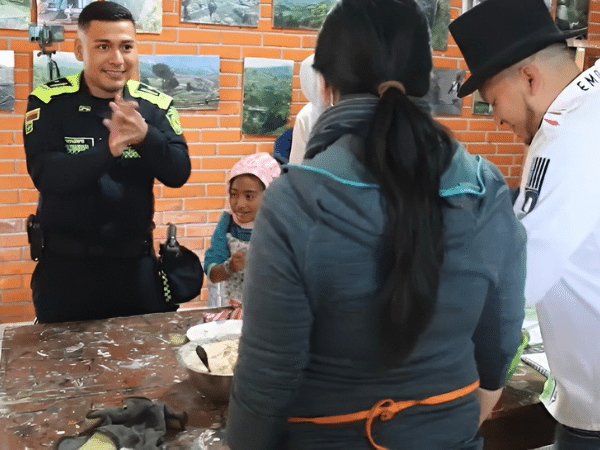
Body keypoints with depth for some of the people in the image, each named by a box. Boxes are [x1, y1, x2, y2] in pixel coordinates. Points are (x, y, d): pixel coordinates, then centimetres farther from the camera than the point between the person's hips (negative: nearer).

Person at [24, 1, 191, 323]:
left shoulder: (156, 104, -2)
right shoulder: (49, 102, -8)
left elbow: (178, 174, -10)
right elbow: (45, 174, -20)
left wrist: (145, 136, -29)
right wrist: (109, 150, -35)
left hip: (136, 260, 2)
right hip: (65, 262, -1)